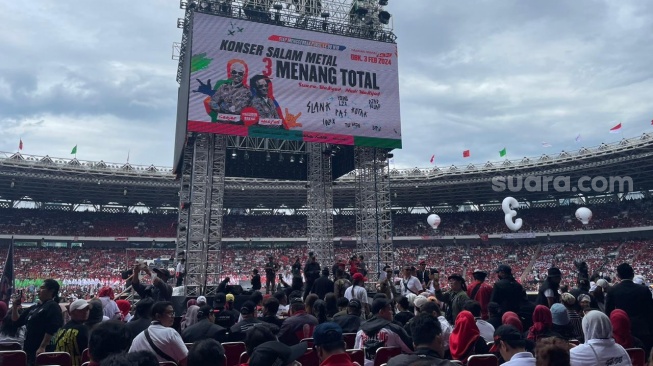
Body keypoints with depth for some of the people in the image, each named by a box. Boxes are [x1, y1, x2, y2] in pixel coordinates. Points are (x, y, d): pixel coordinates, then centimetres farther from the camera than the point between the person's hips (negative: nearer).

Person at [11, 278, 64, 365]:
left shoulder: (52, 306, -11)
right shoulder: (34, 307, 16)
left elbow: (51, 329, -21)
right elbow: (17, 322, 23)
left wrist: (42, 347, -25)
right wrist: (15, 307, 10)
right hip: (29, 349, 9)